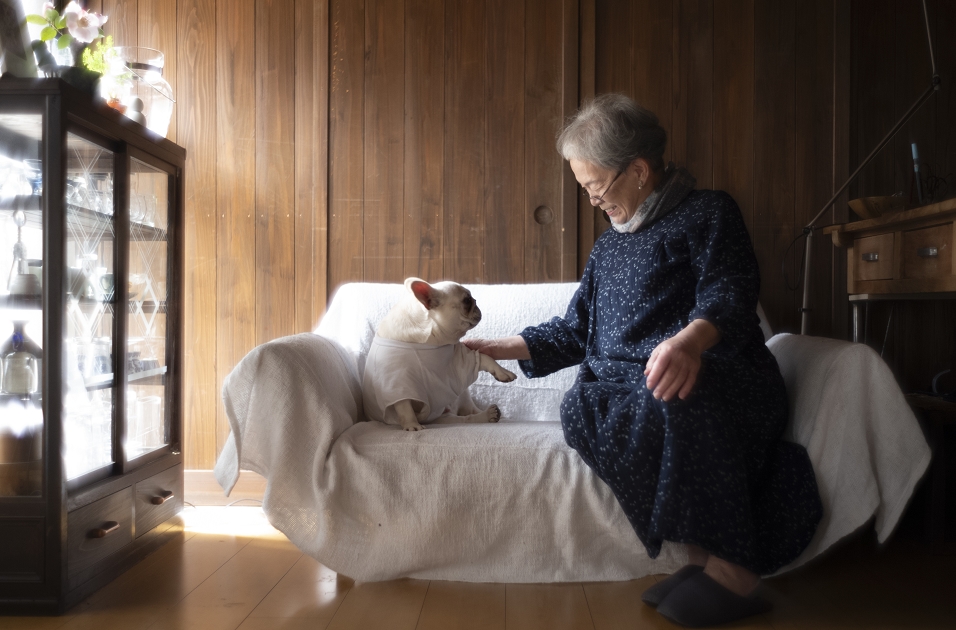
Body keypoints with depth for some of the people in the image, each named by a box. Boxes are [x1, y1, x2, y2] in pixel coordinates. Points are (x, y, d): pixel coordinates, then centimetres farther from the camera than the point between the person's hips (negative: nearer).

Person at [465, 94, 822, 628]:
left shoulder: (708, 213, 8)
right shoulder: (609, 248, 27)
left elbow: (730, 294, -12)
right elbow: (574, 332, 31)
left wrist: (689, 339, -34)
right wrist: (500, 348, 23)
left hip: (718, 382, -4)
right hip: (623, 388, 5)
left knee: (668, 398, -40)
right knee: (582, 407, -31)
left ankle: (731, 568, -30)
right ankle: (707, 556, -29)